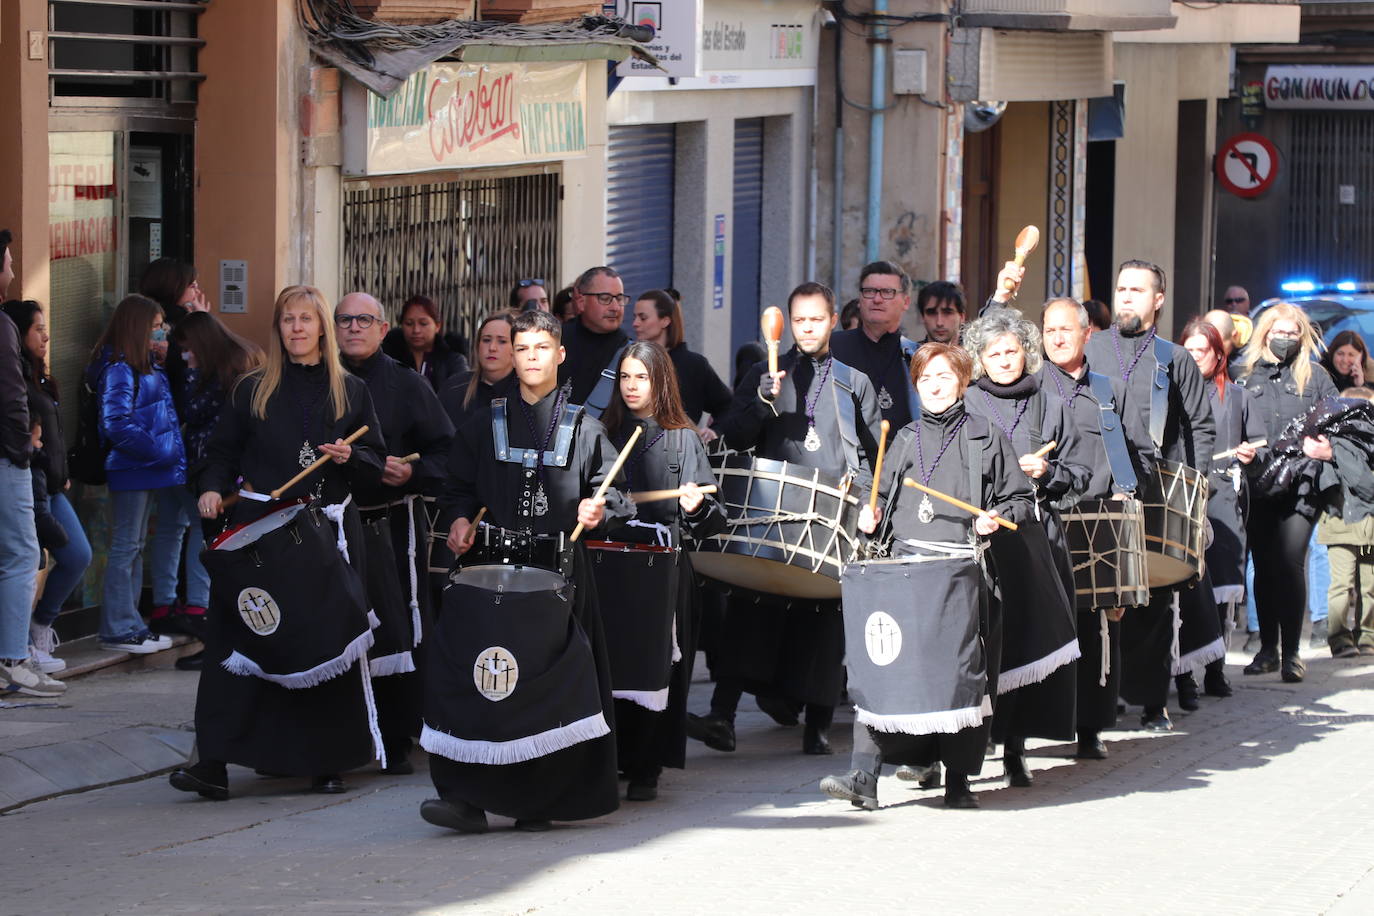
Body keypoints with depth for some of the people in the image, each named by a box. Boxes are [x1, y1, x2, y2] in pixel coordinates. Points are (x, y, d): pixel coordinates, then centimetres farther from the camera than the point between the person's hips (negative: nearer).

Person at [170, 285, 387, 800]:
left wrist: (349, 457, -10)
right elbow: (223, 453, 10)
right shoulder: (252, 391, 10)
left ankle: (326, 762, 9)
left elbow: (376, 464, 10)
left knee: (327, 640, -1)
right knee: (238, 639, -8)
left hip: (330, 532, 0)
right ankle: (214, 762, -10)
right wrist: (212, 489, -8)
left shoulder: (351, 392, 10)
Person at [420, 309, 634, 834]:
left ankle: (541, 799, 6)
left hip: (559, 568, -1)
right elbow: (459, 487, 17)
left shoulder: (584, 429, 9)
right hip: (493, 562, 1)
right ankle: (468, 795, -11)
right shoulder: (485, 426, 14)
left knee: (552, 682, -5)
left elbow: (615, 492, 9)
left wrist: (598, 508, -12)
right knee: (474, 676, -11)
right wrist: (460, 518, -3)